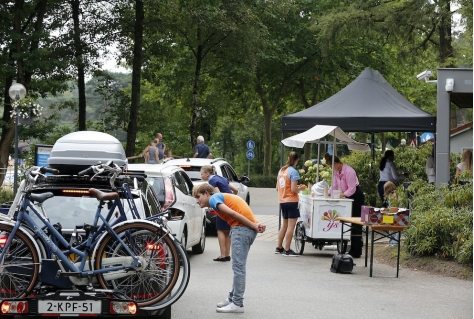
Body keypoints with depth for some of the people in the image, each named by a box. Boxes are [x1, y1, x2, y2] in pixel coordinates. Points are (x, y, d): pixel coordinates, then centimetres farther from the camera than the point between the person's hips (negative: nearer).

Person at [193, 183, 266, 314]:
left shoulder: (213, 198, 0)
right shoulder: (222, 197, 26)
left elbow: (232, 213, -13)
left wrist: (254, 226, -15)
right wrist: (255, 225, -4)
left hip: (241, 228, -9)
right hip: (248, 229, 9)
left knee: (238, 266, -7)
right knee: (238, 266, 16)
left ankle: (237, 304, -5)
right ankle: (232, 298, 24)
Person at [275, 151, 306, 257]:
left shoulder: (281, 170, 9)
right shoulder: (293, 172, -14)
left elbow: (277, 188, 13)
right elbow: (293, 189, -19)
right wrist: (300, 188, 0)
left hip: (282, 201, 8)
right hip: (291, 201, -8)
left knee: (284, 225, 19)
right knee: (291, 226, -3)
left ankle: (279, 247, 23)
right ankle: (287, 250, -4)